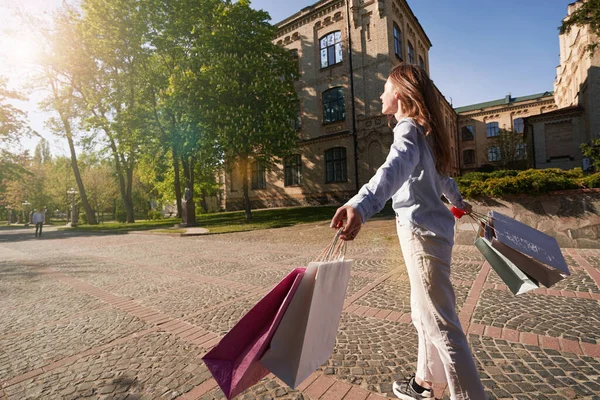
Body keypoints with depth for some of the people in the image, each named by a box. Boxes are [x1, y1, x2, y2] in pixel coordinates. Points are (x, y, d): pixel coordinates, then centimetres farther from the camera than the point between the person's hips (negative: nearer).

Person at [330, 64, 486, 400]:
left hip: (422, 231, -10)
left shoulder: (409, 130, -13)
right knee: (424, 315, 21)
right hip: (429, 228, 10)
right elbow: (442, 177, 31)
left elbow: (396, 167, -37)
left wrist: (361, 205, -54)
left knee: (440, 323, -2)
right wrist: (458, 200, 49)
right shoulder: (425, 131, 17)